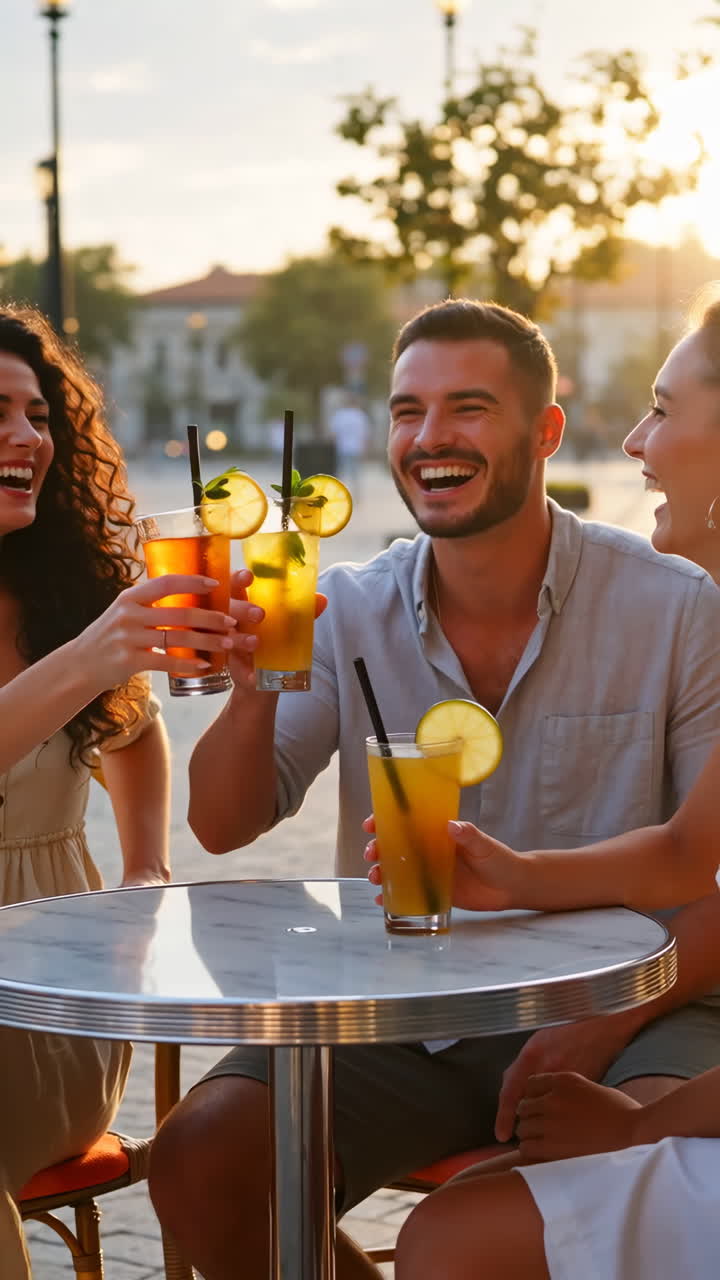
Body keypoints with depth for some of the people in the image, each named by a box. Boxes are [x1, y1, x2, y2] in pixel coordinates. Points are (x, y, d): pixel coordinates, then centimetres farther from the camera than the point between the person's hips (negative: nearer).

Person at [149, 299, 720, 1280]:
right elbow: (224, 826, 1)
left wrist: (605, 1026, -20)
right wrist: (255, 691, -19)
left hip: (622, 1007, -3)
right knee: (198, 1163, -18)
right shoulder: (349, 611, 4)